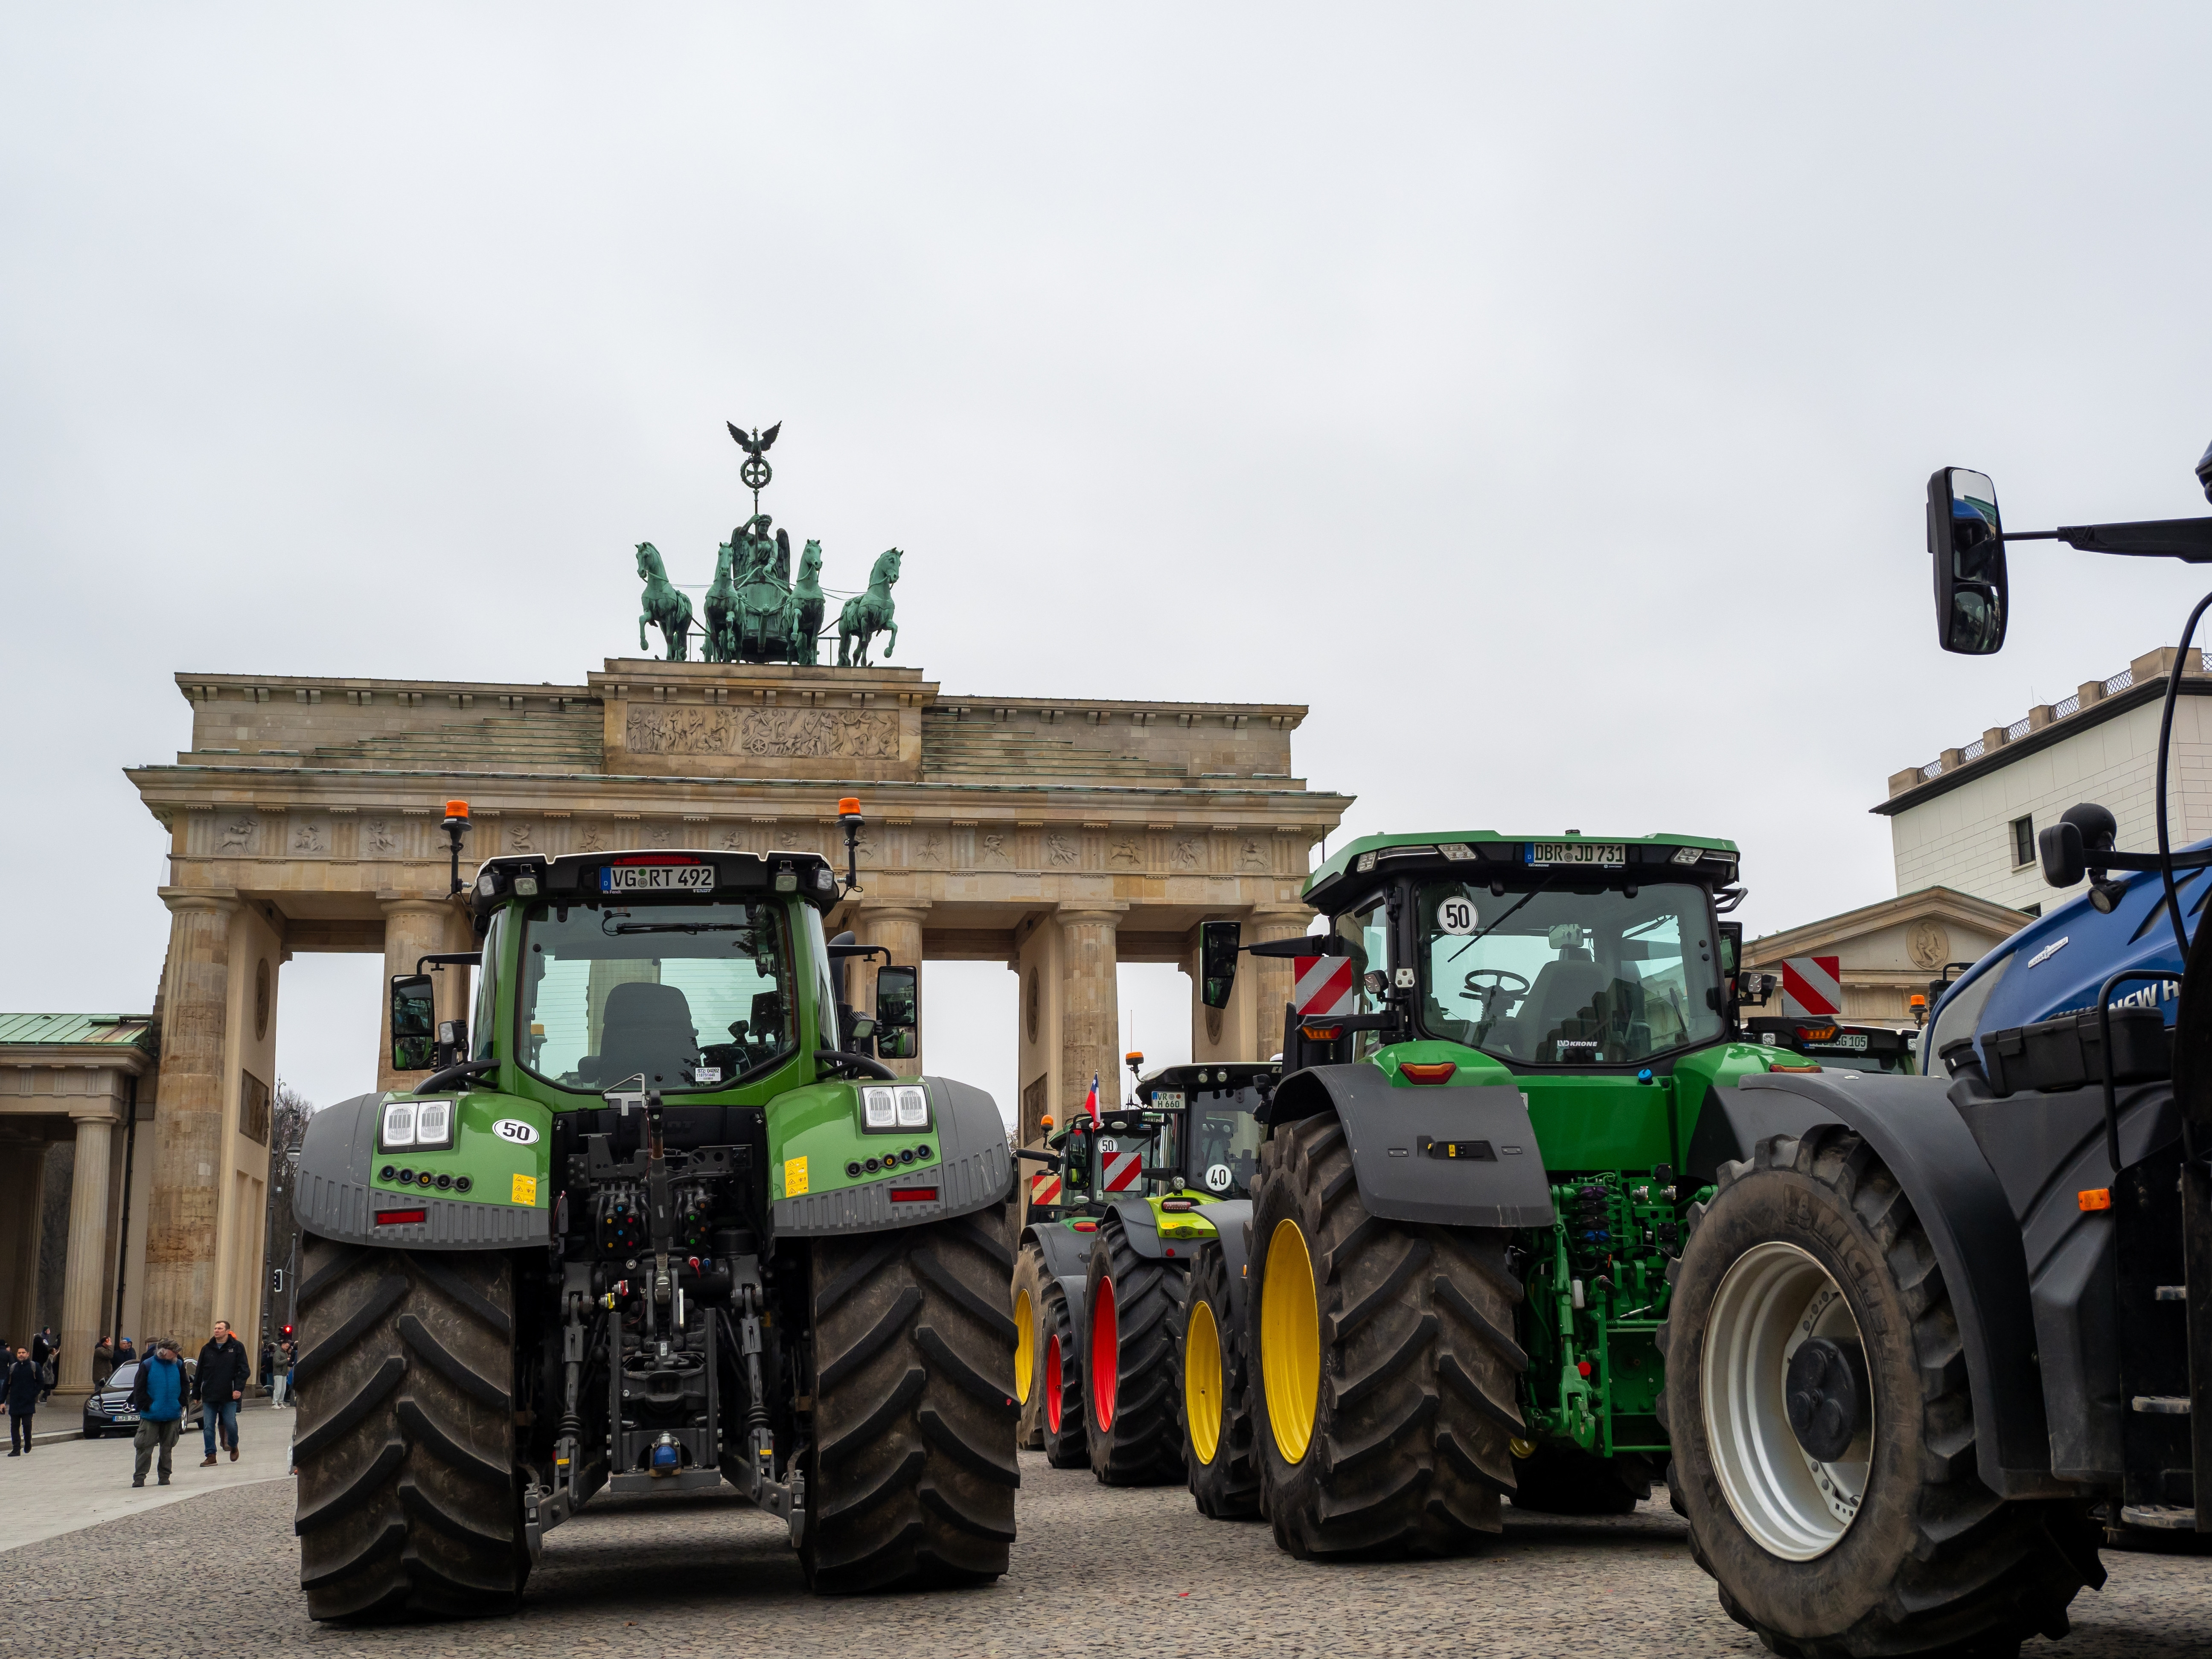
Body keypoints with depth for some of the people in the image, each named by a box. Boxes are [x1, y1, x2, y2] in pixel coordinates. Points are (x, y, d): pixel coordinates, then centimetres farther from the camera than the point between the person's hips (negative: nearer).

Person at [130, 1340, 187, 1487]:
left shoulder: (179, 1365, 5)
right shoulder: (148, 1366, -4)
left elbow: (184, 1387, 11)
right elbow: (139, 1390, -3)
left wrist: (180, 1404, -1)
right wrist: (147, 1406, -11)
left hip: (173, 1415, 3)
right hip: (151, 1416, -3)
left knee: (168, 1447, 9)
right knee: (145, 1448, -4)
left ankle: (165, 1476, 18)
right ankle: (139, 1477, 1)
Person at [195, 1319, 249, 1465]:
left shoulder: (237, 1347, 0)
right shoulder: (207, 1349, 10)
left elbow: (244, 1370, -2)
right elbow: (200, 1373, 14)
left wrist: (239, 1389, -14)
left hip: (229, 1396, -3)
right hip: (209, 1396, 3)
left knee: (231, 1424, -3)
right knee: (208, 1427, 0)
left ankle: (234, 1446, 25)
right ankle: (211, 1456, 7)